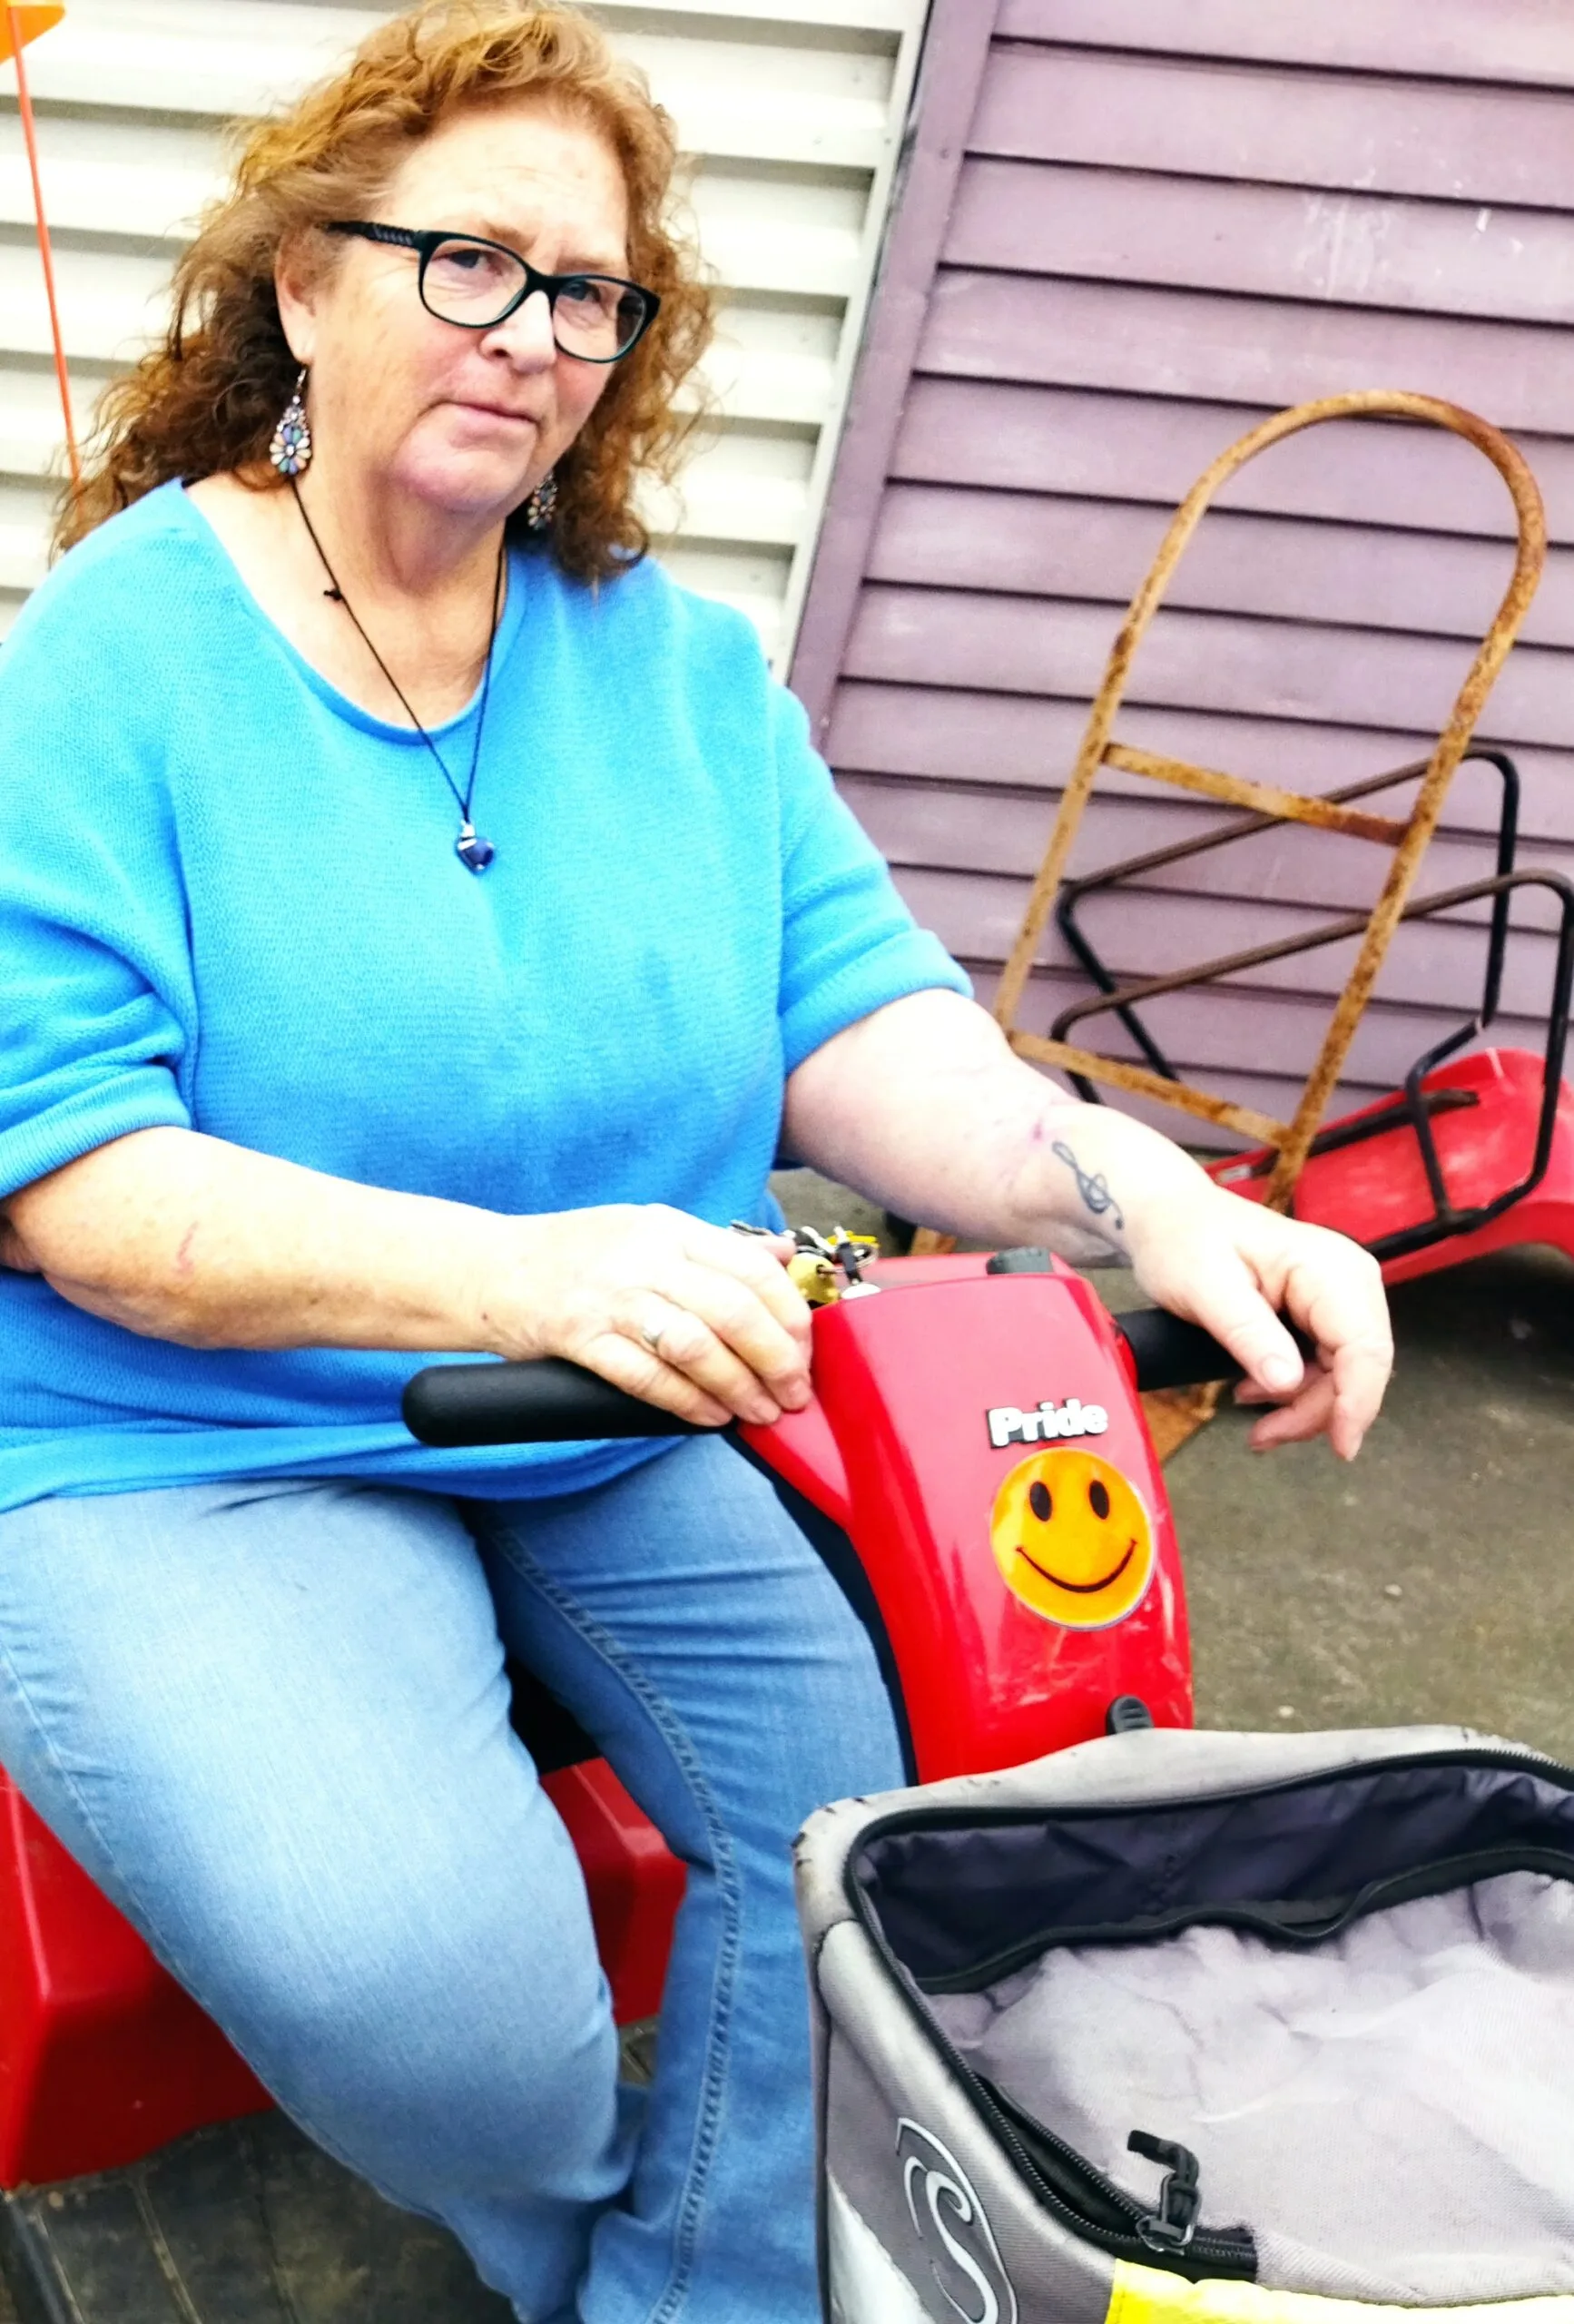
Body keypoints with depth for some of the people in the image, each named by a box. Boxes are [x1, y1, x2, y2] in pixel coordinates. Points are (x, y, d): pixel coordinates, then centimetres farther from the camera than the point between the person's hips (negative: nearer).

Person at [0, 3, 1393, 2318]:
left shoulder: (684, 662, 8)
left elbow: (861, 1032, 0)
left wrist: (1146, 1193, -21)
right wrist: (527, 1277, -31)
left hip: (637, 1438, 5)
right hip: (191, 1454, -5)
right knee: (429, 1988, -26)